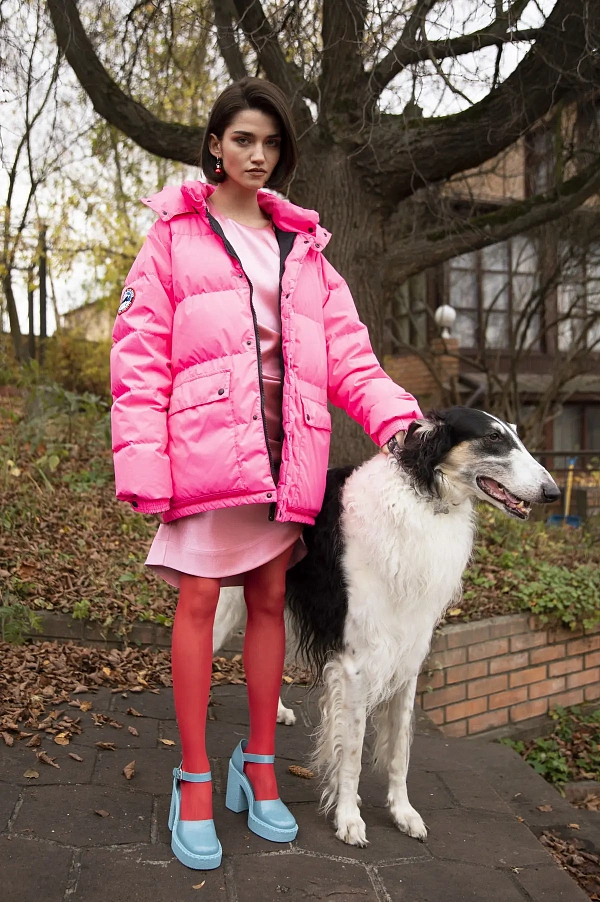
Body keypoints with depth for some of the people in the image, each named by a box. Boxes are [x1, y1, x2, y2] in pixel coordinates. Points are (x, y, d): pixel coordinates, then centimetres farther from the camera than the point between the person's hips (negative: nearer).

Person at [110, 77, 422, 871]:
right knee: (198, 601, 0)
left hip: (285, 450, 4)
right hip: (204, 442, -3)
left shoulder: (303, 246, 17)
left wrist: (396, 416, -11)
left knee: (270, 600, 8)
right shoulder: (176, 233, 7)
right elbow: (139, 356, -2)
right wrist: (143, 464, -12)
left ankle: (259, 768, 24)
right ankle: (194, 782, 13)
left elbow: (345, 350, 7)